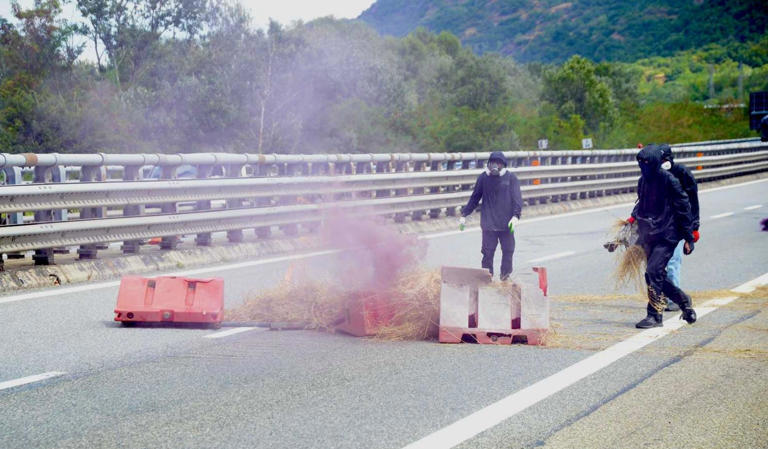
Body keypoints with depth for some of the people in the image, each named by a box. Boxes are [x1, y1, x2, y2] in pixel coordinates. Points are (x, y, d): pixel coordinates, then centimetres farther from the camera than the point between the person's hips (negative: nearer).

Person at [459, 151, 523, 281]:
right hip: (488, 224, 0)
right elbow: (475, 197, 11)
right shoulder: (483, 177, 3)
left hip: (506, 224, 0)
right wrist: (464, 214, 10)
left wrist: (516, 215, -21)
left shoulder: (510, 177, -1)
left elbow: (517, 198, -6)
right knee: (488, 251, -2)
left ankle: (505, 276, 20)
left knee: (508, 251, 7)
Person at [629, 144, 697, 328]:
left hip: (667, 236, -7)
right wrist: (634, 217, 8)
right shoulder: (643, 181, 8)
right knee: (657, 277, 8)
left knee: (653, 272, -16)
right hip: (650, 236, 7)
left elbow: (684, 208, -9)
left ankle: (654, 316, -9)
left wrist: (688, 239, -9)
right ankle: (683, 300, 31)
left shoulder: (669, 180, -12)